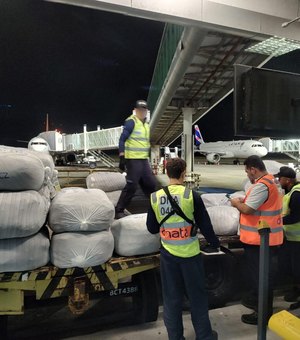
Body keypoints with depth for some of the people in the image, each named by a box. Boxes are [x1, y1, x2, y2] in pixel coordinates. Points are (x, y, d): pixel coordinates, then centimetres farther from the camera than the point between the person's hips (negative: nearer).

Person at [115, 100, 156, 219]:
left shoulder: (146, 124, 17)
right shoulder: (131, 121, -8)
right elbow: (122, 140, -13)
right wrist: (122, 158, -19)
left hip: (144, 160, 8)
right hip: (133, 160, -8)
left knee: (151, 184, 13)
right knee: (131, 186, -8)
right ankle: (119, 211, 4)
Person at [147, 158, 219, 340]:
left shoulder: (155, 197, -5)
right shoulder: (191, 195, -13)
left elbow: (152, 228, 3)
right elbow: (205, 225, -6)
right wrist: (215, 243, 11)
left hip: (168, 254, 2)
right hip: (190, 253, -2)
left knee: (171, 297, 16)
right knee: (197, 296, 16)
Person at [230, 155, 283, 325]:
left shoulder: (261, 185, -23)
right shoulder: (271, 181, 11)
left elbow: (247, 210, -25)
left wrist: (236, 203, -6)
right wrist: (245, 201, 10)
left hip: (259, 239, -10)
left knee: (260, 275, 3)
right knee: (259, 272, 23)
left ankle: (264, 313, 17)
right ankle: (256, 299, 40)